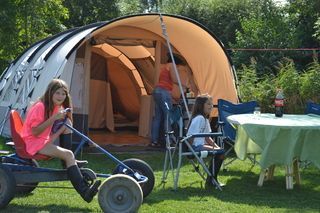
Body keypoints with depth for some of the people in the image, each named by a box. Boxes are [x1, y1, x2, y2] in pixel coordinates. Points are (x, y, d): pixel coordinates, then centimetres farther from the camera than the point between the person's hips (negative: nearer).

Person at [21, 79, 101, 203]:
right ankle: (84, 191, -31)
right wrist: (53, 118, -27)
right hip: (33, 143, -9)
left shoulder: (58, 107, 8)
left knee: (66, 122, -6)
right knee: (68, 155, -24)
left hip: (45, 141, 9)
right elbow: (35, 132, -22)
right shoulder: (40, 107, -18)